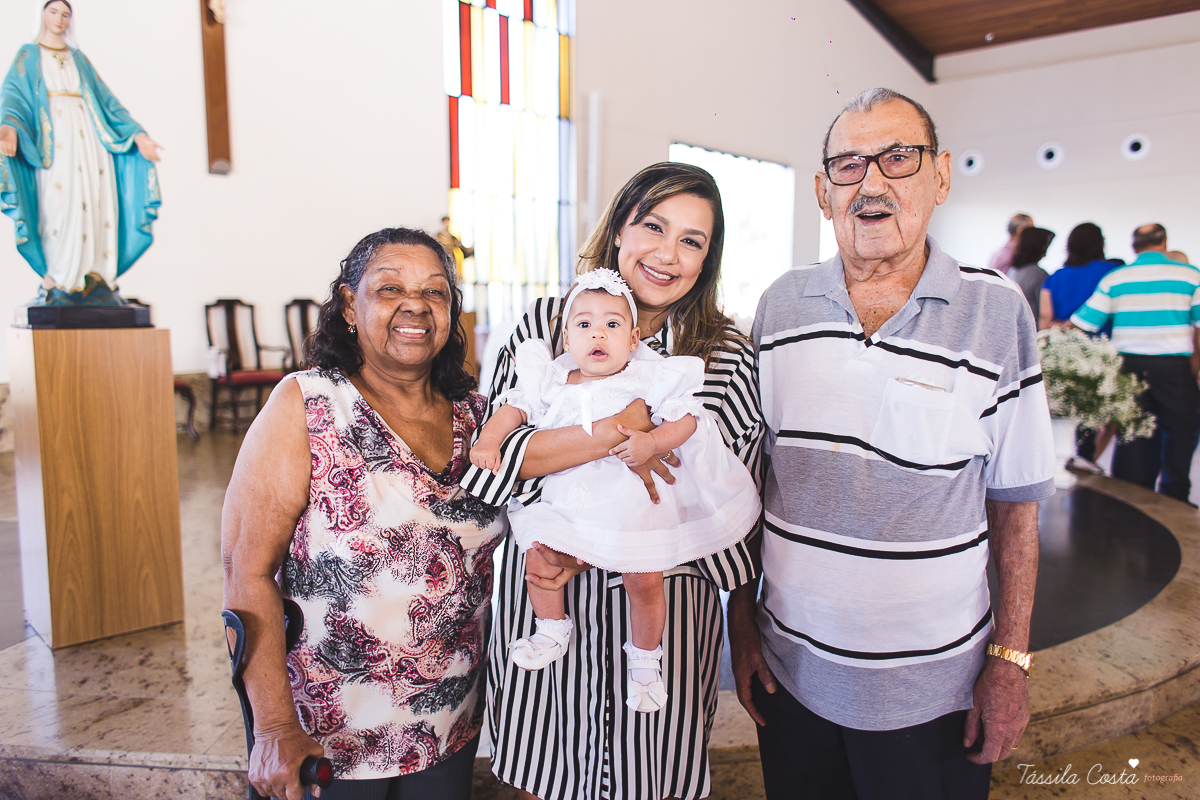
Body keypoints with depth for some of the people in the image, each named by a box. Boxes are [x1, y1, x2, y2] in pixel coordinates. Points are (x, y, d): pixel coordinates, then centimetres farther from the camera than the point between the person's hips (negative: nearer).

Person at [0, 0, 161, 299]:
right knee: (58, 202, -15)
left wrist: (137, 134, 5)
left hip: (87, 135, 3)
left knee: (94, 201, -9)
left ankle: (93, 276, -10)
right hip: (54, 138, -3)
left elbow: (106, 100, 18)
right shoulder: (28, 55, 13)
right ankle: (55, 281, -16)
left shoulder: (79, 58, 23)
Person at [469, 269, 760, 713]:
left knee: (644, 580, -2)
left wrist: (652, 442, -24)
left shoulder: (651, 378, -7)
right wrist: (489, 438, -1)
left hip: (633, 497, -3)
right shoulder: (552, 381, 3)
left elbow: (685, 419, -8)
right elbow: (516, 406, 13)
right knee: (538, 558, -5)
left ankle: (645, 659, 25)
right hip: (566, 497, 3)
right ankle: (553, 631, 25)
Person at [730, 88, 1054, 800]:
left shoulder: (998, 311, -7)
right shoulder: (781, 306, -2)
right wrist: (741, 617, 4)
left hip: (934, 688, -2)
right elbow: (749, 473, 3)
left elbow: (1016, 504, -3)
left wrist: (1011, 660, -4)